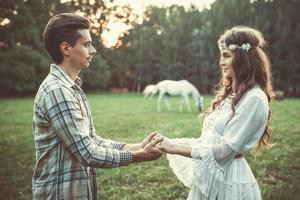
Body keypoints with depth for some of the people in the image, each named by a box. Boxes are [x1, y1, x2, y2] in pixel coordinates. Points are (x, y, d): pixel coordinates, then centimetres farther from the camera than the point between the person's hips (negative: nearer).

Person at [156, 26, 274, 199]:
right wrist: (168, 142, 1)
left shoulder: (254, 99, -17)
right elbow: (208, 140, 9)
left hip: (228, 180, -8)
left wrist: (175, 148, -18)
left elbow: (224, 151, -21)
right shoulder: (231, 93, 9)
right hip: (209, 176, 8)